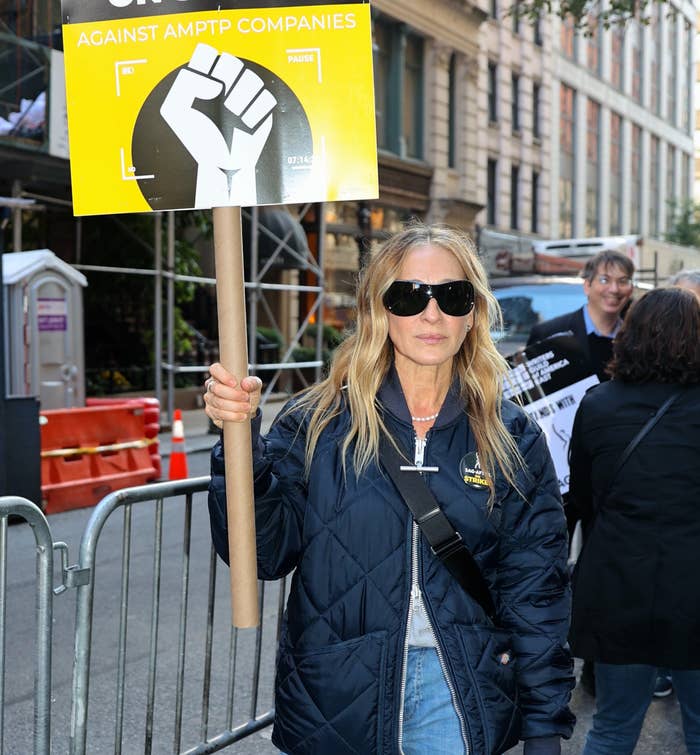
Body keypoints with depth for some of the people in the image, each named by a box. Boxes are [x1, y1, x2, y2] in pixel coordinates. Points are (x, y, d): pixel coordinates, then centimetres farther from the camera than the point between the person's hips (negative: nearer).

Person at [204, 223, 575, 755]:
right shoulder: (318, 422, -4)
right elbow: (266, 551, -9)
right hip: (332, 702, 0)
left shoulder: (512, 440, 0)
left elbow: (535, 591, 2)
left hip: (457, 697, 1)